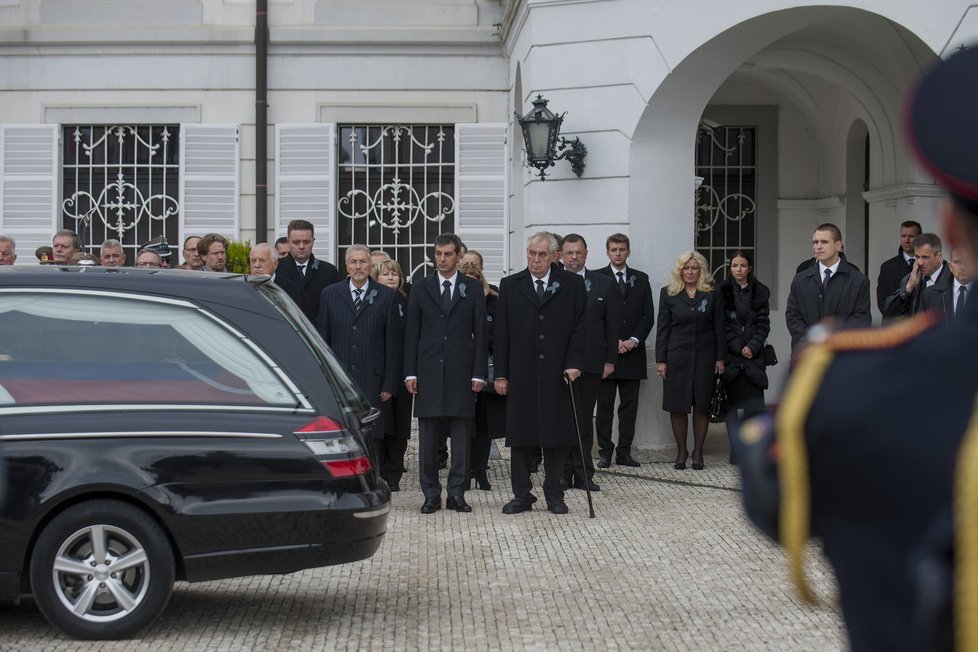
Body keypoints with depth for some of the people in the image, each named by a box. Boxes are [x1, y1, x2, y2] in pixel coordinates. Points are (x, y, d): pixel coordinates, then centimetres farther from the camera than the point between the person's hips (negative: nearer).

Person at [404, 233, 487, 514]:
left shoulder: (473, 289, 7)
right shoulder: (421, 290, 8)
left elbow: (480, 333, 4)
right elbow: (412, 334, 7)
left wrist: (478, 373, -3)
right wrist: (410, 372, -1)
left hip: (461, 372, 0)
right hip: (428, 372, 1)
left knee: (462, 436, 1)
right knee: (428, 436, 2)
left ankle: (457, 494, 9)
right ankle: (431, 495, 9)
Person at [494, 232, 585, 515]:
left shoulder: (572, 285, 5)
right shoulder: (510, 286, 7)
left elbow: (579, 327, 2)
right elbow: (501, 333, 6)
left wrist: (573, 363, -10)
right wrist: (500, 374, 1)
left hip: (559, 374, -1)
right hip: (521, 374, 1)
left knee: (558, 435, 3)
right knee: (521, 436, 4)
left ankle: (554, 495, 14)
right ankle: (522, 495, 12)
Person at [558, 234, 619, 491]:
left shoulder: (604, 284, 7)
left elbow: (613, 325, 7)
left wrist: (610, 360, 1)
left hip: (590, 362, 1)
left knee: (584, 419, 6)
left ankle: (583, 474, 11)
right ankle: (562, 473, 9)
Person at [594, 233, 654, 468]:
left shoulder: (641, 279, 12)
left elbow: (648, 316, 8)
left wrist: (633, 340, -6)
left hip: (632, 352, 3)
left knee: (629, 406, 4)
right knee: (604, 406, 0)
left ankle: (624, 452, 7)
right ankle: (605, 452, 4)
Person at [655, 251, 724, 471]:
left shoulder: (712, 294, 5)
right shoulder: (669, 294, 4)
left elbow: (719, 328, 4)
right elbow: (662, 328, 3)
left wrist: (720, 358, -2)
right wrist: (660, 360, -3)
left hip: (705, 356, 0)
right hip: (677, 356, 0)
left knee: (702, 405, 2)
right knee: (678, 406, 1)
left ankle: (698, 452, 11)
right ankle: (681, 451, 11)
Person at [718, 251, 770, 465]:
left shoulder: (760, 292, 10)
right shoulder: (722, 291, 4)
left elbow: (763, 323, 5)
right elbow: (722, 325, -1)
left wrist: (752, 347, -8)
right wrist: (739, 348, -8)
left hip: (753, 354, 1)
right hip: (730, 355, -1)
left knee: (755, 404, -6)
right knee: (730, 405, -1)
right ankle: (736, 451, 4)